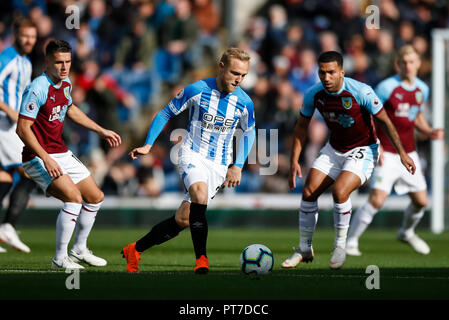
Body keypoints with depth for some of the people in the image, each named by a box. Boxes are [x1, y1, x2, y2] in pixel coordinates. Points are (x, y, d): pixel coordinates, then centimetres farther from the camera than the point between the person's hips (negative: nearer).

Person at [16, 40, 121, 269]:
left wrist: (101, 131, 28)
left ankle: (79, 250, 28)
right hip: (38, 157, -9)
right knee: (74, 198, -24)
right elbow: (23, 129, -24)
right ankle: (60, 258, -14)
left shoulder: (65, 84, 5)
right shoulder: (37, 89, -22)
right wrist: (46, 159, -29)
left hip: (62, 154, 9)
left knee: (95, 198, 12)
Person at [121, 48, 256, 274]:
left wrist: (238, 166, 6)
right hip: (192, 154, -3)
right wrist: (148, 145, -4)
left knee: (183, 219, -2)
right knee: (200, 195, -34)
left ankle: (135, 250, 17)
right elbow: (166, 113, 3)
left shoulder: (244, 103, -5)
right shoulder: (196, 90, -11)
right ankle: (201, 261, -31)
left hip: (219, 165, 3)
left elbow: (248, 132, 14)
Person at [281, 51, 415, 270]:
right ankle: (304, 249, 9)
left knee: (339, 191, -26)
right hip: (334, 150, 5)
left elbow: (385, 121, -13)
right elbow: (302, 125, 4)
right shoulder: (314, 94, -12)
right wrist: (294, 161, -1)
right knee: (309, 191, -7)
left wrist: (402, 153, -11)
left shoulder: (361, 92, -25)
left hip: (362, 150, -5)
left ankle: (340, 247, -7)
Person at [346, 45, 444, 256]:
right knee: (377, 199, -18)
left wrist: (429, 132, 4)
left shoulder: (422, 89, 7)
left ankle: (407, 233, 39)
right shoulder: (387, 87, -13)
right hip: (387, 154, -6)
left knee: (421, 201, 10)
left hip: (409, 154, 6)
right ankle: (350, 242, -8)